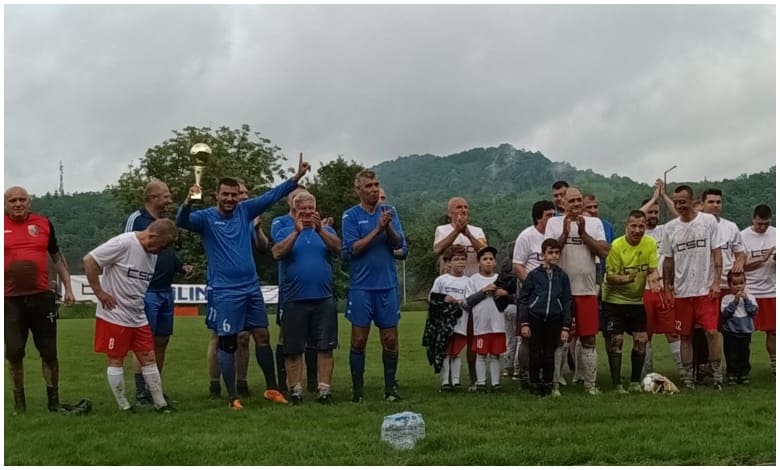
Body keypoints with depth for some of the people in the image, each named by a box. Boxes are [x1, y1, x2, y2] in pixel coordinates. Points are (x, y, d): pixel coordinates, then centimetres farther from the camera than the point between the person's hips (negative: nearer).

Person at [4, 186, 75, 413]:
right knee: (14, 353, 3)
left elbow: (57, 257, 15)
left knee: (49, 352, 5)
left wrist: (68, 287, 10)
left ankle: (53, 399, 17)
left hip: (42, 297, 1)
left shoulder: (43, 223, 7)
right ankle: (19, 400, 18)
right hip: (11, 300, -1)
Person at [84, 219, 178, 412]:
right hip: (114, 315, -7)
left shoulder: (152, 253, 7)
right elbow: (89, 260, -18)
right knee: (116, 360, 3)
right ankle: (124, 406, 13)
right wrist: (99, 292, -16)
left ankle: (160, 403, 11)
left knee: (148, 358, 6)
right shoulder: (123, 243, -18)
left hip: (139, 318, 7)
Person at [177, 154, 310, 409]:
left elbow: (272, 195, 4)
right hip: (224, 292, -5)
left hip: (251, 287, 5)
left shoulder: (244, 210, 6)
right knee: (227, 343, 0)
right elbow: (182, 222, -23)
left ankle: (272, 388, 22)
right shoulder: (206, 217, -6)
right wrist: (187, 202, -43)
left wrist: (297, 177, -3)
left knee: (262, 336, 10)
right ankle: (232, 396, 9)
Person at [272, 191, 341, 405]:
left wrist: (320, 229, -26)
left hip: (323, 299, 1)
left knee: (325, 347, 0)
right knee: (293, 349, 2)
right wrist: (296, 231, -23)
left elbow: (337, 247, -10)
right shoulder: (286, 233, 7)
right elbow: (277, 253, -12)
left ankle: (324, 390, 5)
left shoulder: (326, 231, 11)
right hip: (294, 300, -1)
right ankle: (296, 390, 10)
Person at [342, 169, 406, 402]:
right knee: (358, 339, 0)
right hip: (361, 285, -2)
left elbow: (398, 243, -3)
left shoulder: (389, 212, 7)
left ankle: (390, 387, 15)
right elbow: (352, 249, -9)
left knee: (390, 339, 5)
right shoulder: (351, 216, -1)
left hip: (388, 284, 2)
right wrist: (377, 230, -17)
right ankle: (357, 390, 9)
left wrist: (388, 227, -22)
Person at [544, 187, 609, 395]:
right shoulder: (554, 223, 5)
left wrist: (583, 233, -10)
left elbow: (604, 251, -3)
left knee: (589, 339, 4)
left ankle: (590, 384, 11)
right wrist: (565, 233, -14)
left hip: (587, 290, 1)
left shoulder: (594, 223, 8)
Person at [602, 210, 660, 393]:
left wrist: (653, 279, -27)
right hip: (615, 300, -4)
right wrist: (625, 278, -33)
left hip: (637, 300, 4)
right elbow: (609, 276, -14)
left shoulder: (650, 244, -5)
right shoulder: (616, 246, -16)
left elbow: (653, 269, -4)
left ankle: (635, 382, 13)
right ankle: (617, 385, 3)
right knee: (615, 341, -5)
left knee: (641, 340, 0)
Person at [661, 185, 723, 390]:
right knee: (685, 334, 7)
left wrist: (716, 282, -8)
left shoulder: (708, 221, -2)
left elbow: (716, 252, -2)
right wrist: (667, 288, 8)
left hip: (706, 288, -3)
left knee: (712, 331, -8)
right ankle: (688, 376, 16)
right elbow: (668, 260, 10)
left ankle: (717, 373, 4)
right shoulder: (670, 228, 5)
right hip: (681, 290, 3)